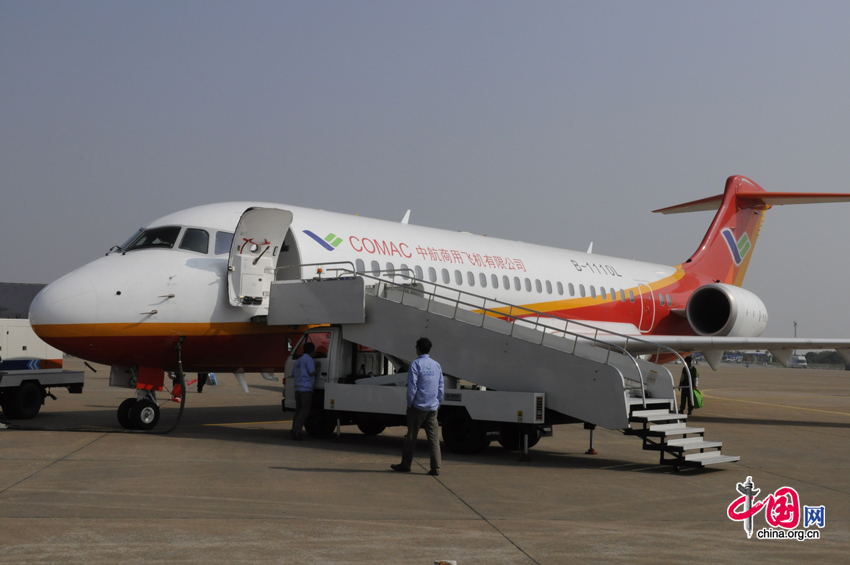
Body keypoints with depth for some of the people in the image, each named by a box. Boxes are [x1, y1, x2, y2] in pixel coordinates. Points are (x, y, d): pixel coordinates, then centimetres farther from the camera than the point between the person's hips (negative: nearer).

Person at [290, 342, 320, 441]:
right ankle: (296, 430, -18)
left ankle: (295, 431, 5)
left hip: (298, 388, 8)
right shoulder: (308, 359, -6)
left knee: (298, 410, 10)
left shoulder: (298, 360, 20)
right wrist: (318, 368, 4)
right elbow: (311, 373, -12)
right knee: (305, 410, -8)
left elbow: (293, 374, 23)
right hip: (306, 388, -8)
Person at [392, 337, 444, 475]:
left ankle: (405, 464, 15)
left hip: (418, 407, -4)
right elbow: (441, 388, 11)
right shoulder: (437, 365, 9)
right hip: (433, 407, 4)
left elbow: (412, 387, -12)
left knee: (411, 436, 6)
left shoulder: (416, 364, -8)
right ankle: (435, 467, -3)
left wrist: (409, 404, -2)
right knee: (434, 437, 3)